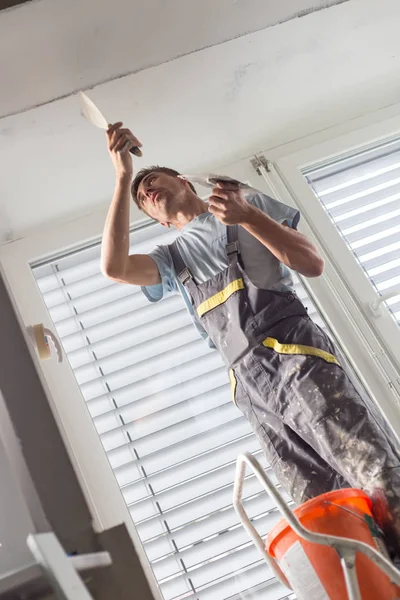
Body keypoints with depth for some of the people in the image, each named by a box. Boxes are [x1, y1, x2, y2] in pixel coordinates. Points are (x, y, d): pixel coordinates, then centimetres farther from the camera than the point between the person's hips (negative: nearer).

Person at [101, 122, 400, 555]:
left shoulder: (250, 207, 16)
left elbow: (313, 264, 5)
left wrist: (246, 216, -7)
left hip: (296, 354, -3)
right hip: (250, 384, 3)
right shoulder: (173, 258, 24)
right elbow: (114, 267, 4)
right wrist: (122, 178, 5)